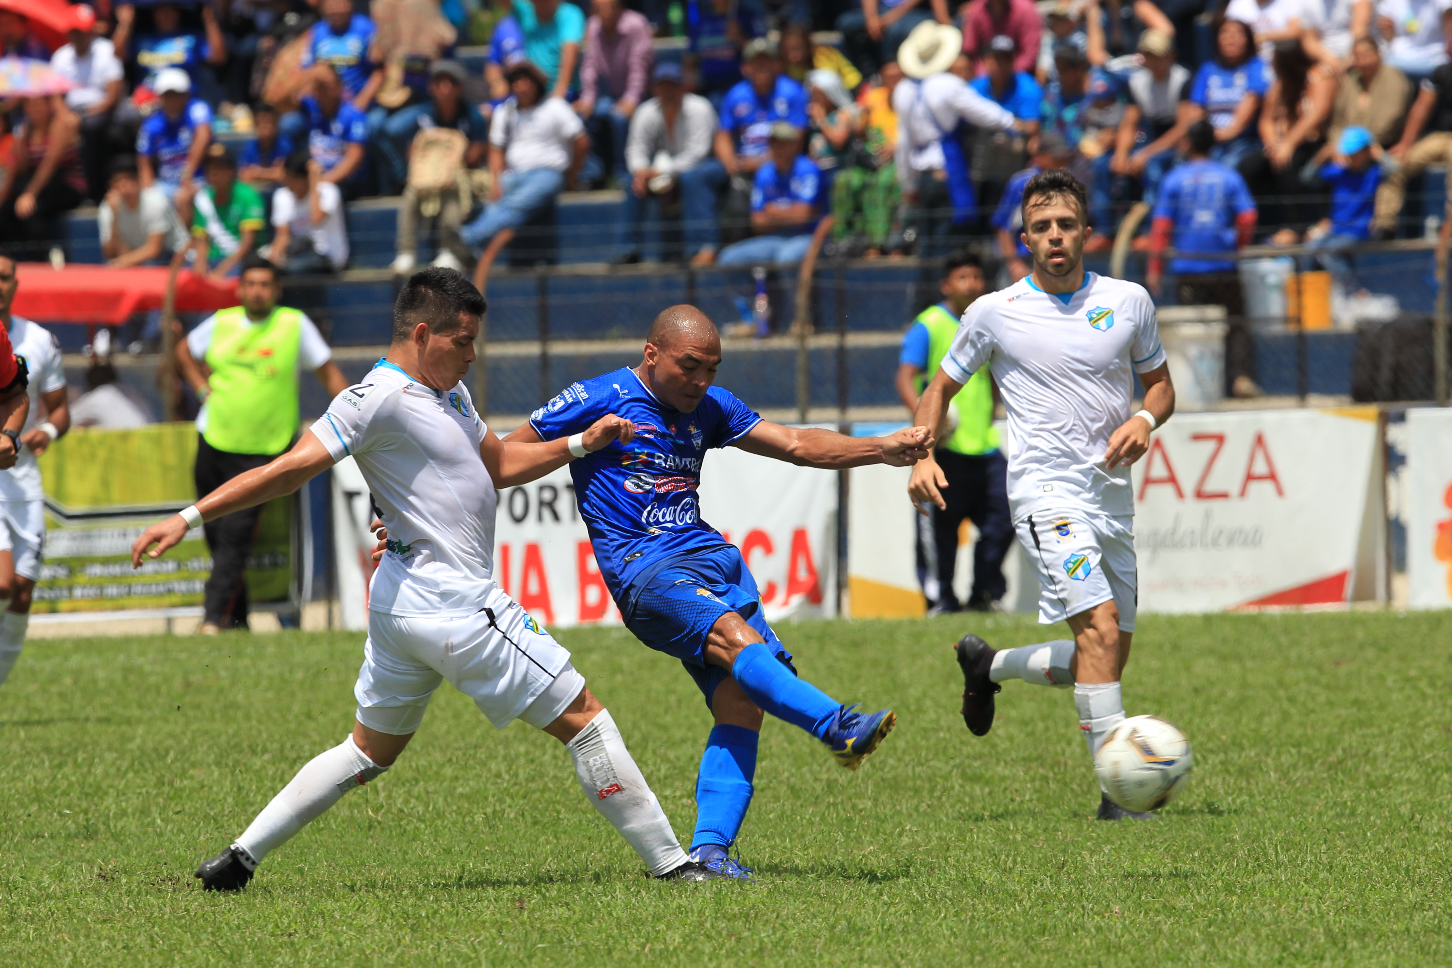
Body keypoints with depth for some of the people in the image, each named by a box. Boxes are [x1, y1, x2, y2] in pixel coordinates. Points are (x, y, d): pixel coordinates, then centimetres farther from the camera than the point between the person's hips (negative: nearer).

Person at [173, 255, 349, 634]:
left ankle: (214, 617, -15)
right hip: (214, 442, 4)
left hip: (263, 452, -4)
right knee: (217, 533, 8)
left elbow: (329, 374, 3)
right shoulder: (221, 323, 6)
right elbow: (184, 351, 24)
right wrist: (203, 389, 10)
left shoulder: (295, 325, -2)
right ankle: (236, 618, 20)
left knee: (236, 534, -14)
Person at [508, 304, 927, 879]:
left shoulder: (708, 408, 18)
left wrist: (882, 450, 1)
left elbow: (795, 445, 15)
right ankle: (838, 728, -47)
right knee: (732, 634, -32)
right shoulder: (597, 400, 1)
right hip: (642, 568, -7)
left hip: (712, 557, 7)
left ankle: (709, 849, -11)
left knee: (741, 705, -10)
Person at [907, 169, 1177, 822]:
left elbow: (1160, 382, 18)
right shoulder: (995, 313, -1)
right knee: (1100, 628, -23)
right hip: (1046, 492, -5)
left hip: (1113, 495, 5)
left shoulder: (1128, 302, 6)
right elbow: (940, 388, 11)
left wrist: (1145, 419, -5)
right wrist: (923, 458, -5)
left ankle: (987, 667, 36)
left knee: (1106, 662, 11)